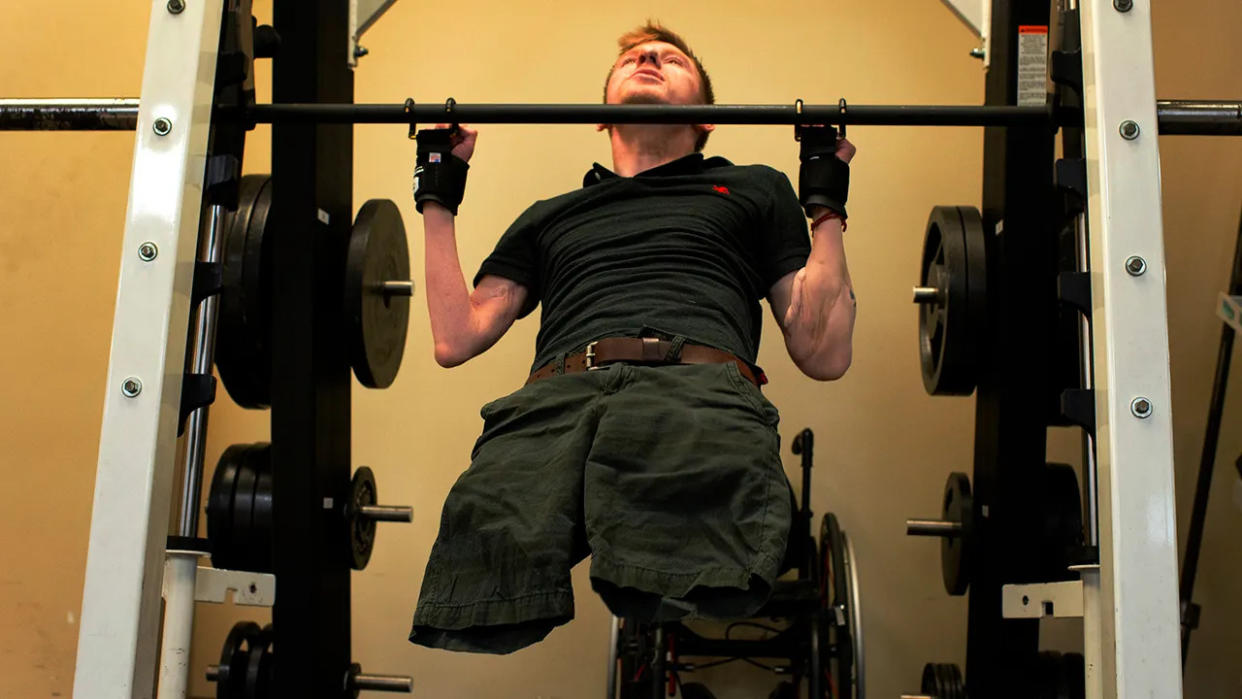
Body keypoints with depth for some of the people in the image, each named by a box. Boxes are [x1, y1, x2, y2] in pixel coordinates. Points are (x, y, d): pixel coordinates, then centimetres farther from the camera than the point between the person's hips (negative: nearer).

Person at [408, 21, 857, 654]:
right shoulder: (551, 216, 39)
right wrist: (437, 198, 31)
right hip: (556, 394, 2)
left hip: (699, 387, -2)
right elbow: (456, 339, 29)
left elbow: (824, 353, 24)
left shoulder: (753, 189, 34)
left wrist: (826, 207, 19)